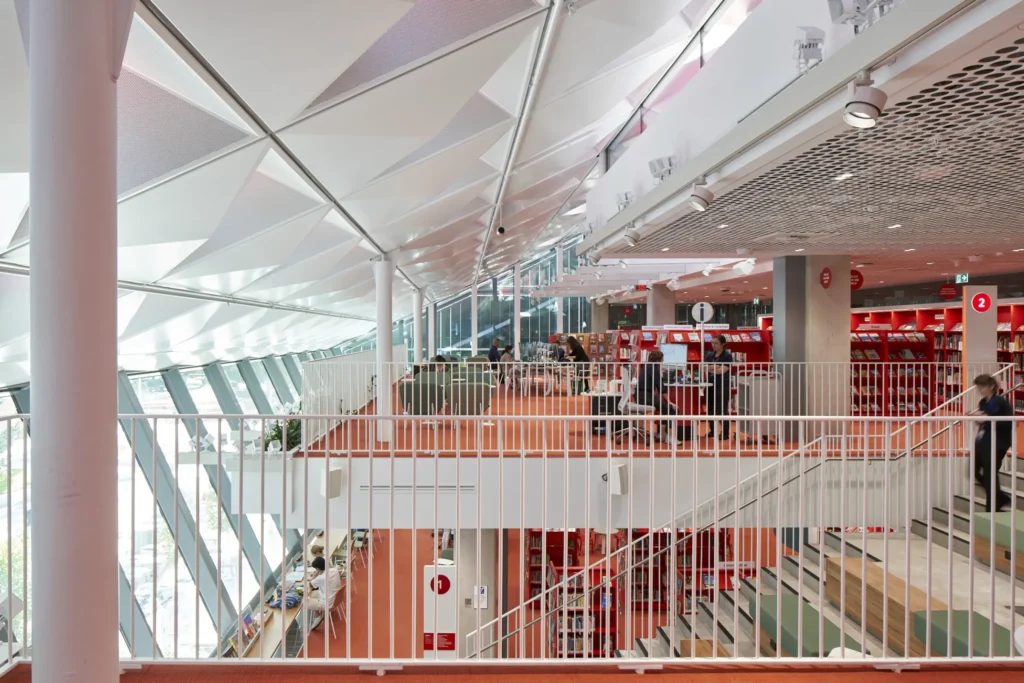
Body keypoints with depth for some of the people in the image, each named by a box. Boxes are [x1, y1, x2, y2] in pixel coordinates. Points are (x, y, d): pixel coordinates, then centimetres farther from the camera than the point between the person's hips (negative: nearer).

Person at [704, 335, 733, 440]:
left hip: (723, 386, -6)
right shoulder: (709, 355, 11)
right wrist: (714, 367, -15)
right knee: (711, 409, 11)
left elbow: (722, 370, -16)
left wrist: (710, 368, -9)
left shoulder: (727, 356, -6)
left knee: (722, 410, -4)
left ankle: (725, 433, 8)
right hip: (710, 385, 6)